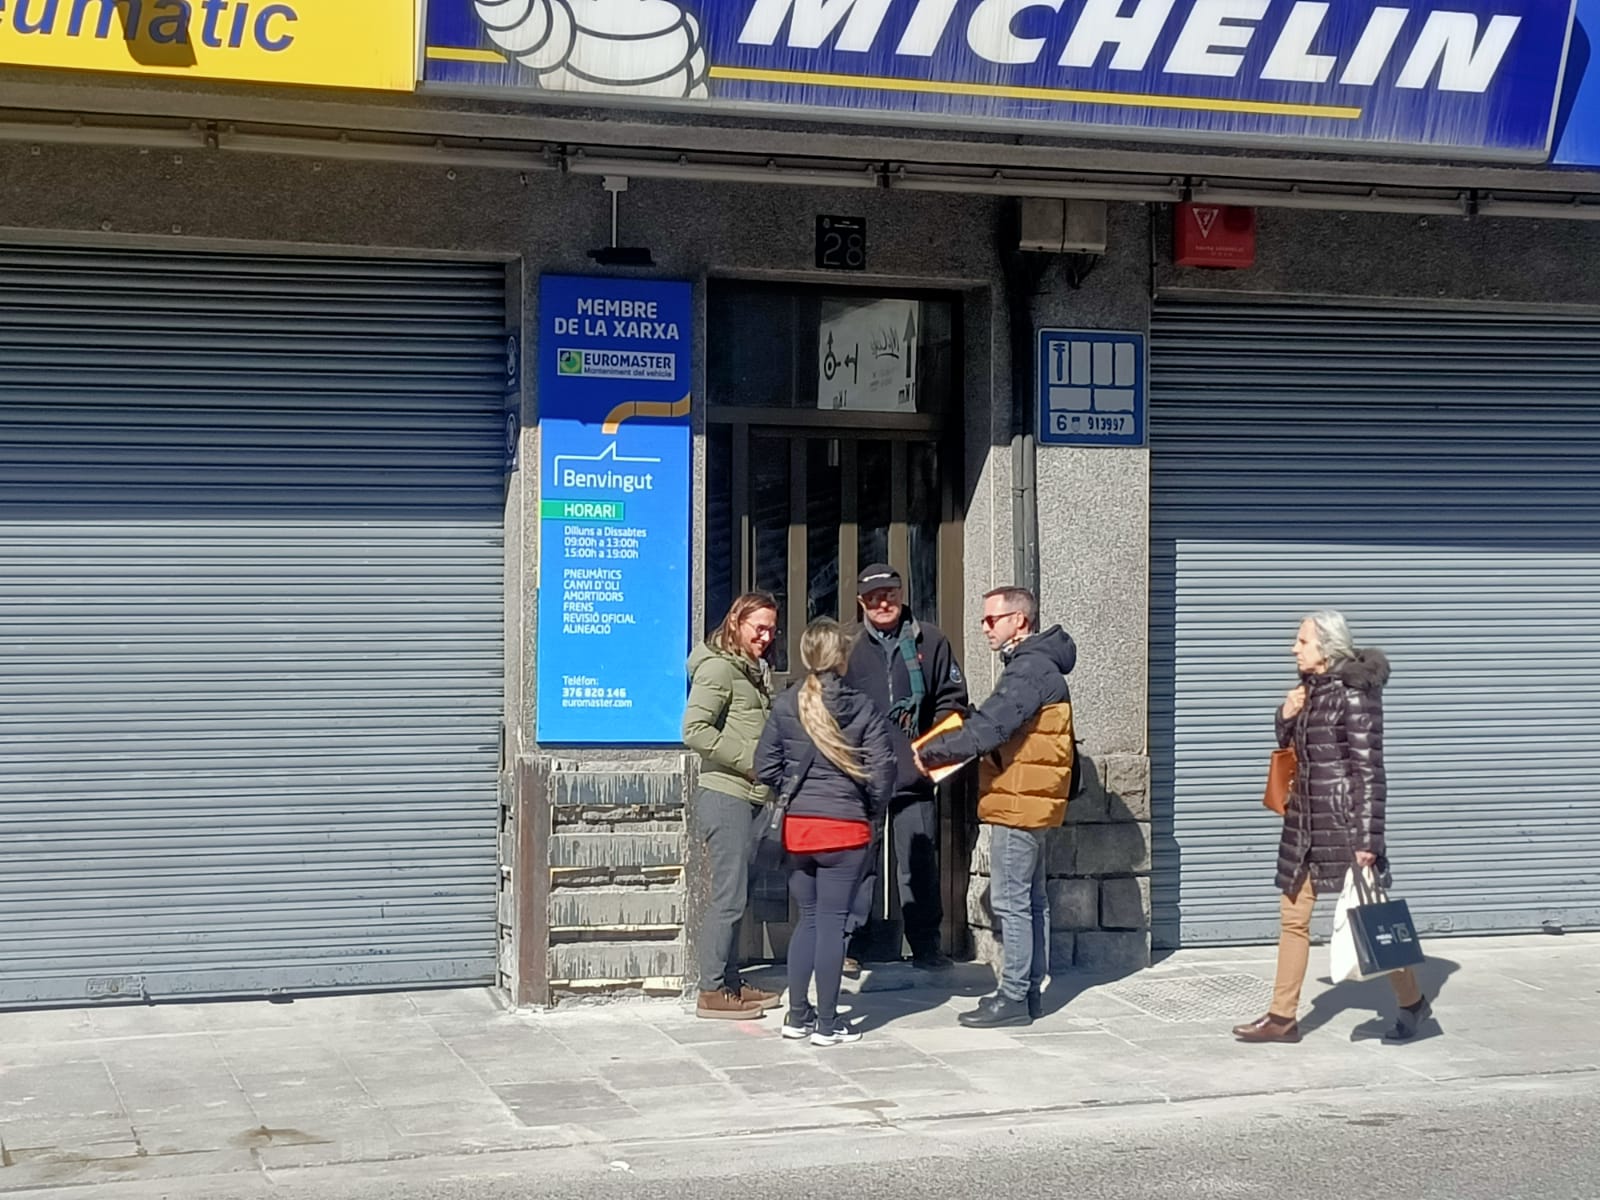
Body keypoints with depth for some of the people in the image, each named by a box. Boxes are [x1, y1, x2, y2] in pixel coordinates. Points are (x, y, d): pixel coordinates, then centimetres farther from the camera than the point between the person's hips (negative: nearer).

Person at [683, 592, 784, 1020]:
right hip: (725, 795, -9)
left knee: (736, 894, 13)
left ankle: (730, 982, 21)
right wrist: (748, 761, -15)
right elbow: (695, 731, -18)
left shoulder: (756, 670, 18)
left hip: (751, 796, 9)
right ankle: (712, 992, -1)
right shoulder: (718, 668, -10)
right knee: (728, 895, -7)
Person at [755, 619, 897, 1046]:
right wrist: (872, 811, 8)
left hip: (796, 827, 3)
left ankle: (798, 1015, 18)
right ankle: (827, 1023, 6)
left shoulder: (785, 705, -2)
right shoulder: (863, 709, -9)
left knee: (807, 918, 15)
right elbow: (881, 771, -10)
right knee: (832, 921, 2)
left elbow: (766, 766, 0)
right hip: (846, 829, -3)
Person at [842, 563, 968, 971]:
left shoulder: (929, 641, 6)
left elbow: (952, 697, 8)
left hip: (914, 773, 0)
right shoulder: (849, 646, 5)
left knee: (919, 864, 5)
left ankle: (925, 945, 14)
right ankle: (850, 946, 13)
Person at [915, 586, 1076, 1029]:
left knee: (1010, 901, -7)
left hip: (1018, 802, -11)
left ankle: (1013, 998, -3)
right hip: (1028, 800, 11)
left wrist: (928, 753, -17)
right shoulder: (1036, 664, 16)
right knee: (1030, 899, 13)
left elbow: (988, 728, -24)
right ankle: (1028, 990, 20)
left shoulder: (1030, 669, -18)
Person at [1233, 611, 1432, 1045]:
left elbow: (1369, 771, -16)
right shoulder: (1309, 690, 10)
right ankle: (1283, 1016, 14)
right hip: (1305, 820, 8)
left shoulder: (1354, 695, -15)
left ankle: (1412, 1002, 20)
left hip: (1344, 820, -8)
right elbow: (1290, 749, 22)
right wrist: (1286, 717, 0)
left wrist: (1368, 840, -19)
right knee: (1293, 916, 8)